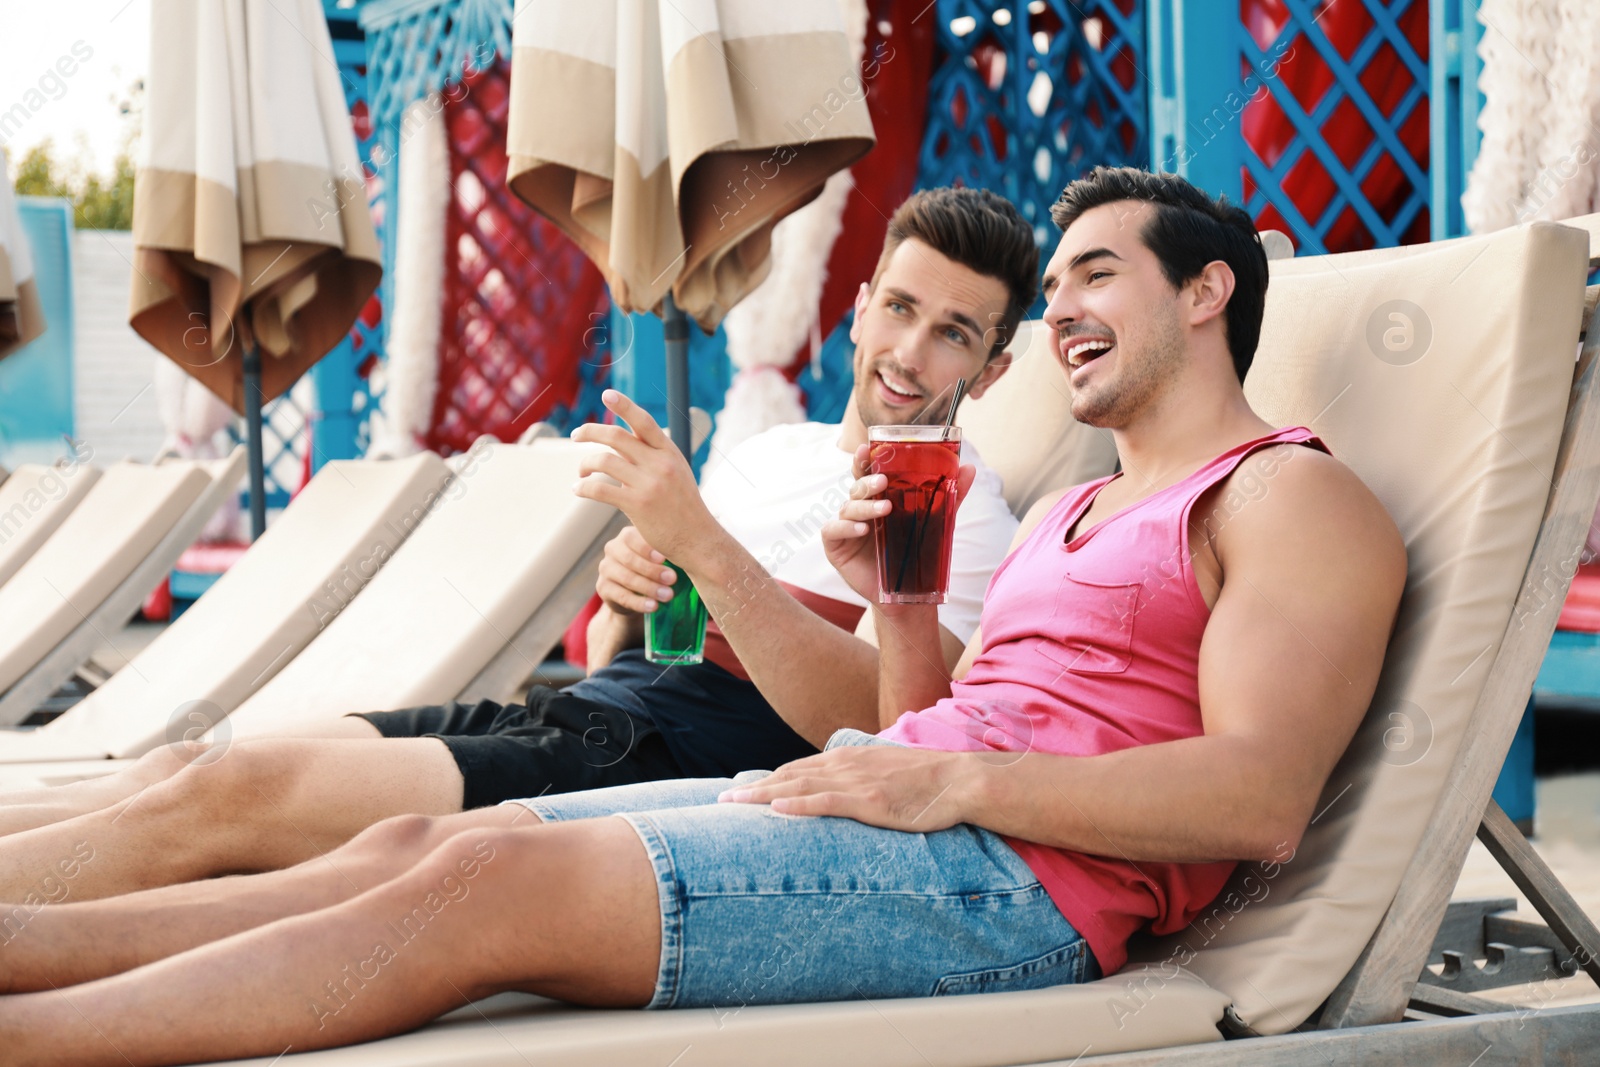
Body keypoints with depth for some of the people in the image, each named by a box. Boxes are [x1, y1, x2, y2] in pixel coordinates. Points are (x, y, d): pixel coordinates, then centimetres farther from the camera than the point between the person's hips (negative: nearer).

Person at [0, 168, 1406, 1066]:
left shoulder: (1291, 495, 2)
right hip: (878, 812, 9)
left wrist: (957, 780, -18)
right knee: (411, 846, -6)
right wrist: (899, 600, 9)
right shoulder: (1070, 515, 30)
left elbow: (1260, 800, -14)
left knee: (488, 882, -23)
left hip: (1014, 881, -9)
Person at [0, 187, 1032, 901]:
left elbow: (863, 722, -19)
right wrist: (622, 601, -2)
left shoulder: (963, 517, 0)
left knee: (227, 794, -19)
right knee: (177, 768, -5)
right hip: (568, 710, 8)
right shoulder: (768, 454, 21)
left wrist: (704, 542, -25)